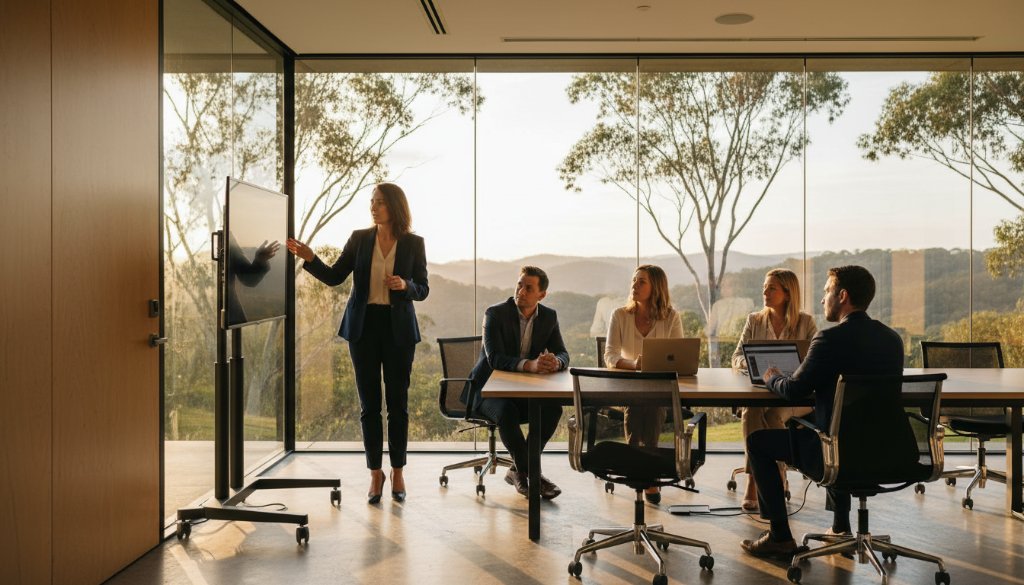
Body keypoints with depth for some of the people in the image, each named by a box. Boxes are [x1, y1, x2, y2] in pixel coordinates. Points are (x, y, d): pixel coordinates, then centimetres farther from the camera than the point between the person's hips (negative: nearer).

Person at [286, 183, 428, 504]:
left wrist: (405, 285, -18)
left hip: (398, 328, -1)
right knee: (369, 403, 4)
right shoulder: (359, 239, 3)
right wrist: (309, 258, -15)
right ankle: (375, 474, 15)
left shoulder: (413, 243, -1)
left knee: (398, 401, 5)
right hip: (364, 325, 1)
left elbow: (422, 290, 2)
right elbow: (334, 277, 0)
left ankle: (398, 472, 19)